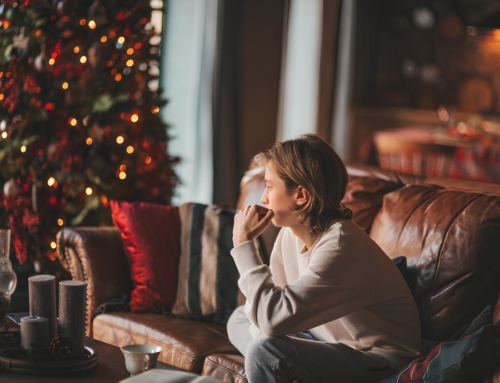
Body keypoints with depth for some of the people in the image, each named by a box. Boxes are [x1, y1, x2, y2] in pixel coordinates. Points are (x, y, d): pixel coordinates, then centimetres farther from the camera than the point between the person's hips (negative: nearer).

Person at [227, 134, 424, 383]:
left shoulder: (339, 246, -28)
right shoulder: (291, 232, -1)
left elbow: (274, 318, -33)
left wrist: (243, 242, -25)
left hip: (381, 362, -9)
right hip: (337, 342, 9)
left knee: (265, 352, -27)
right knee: (240, 318, 11)